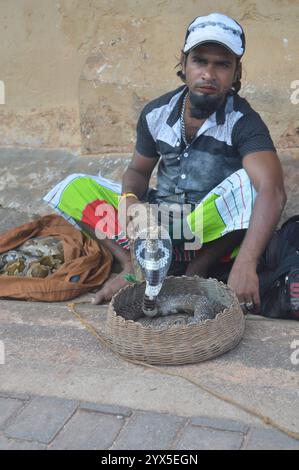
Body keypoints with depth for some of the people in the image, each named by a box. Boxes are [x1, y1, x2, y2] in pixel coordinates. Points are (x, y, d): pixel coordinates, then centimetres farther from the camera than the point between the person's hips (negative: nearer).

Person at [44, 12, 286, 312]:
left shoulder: (243, 122, -17)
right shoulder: (156, 113, -2)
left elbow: (272, 190, -33)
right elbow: (138, 170, 10)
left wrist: (245, 264, -47)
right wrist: (129, 199, -16)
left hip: (212, 232, -4)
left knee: (247, 184, -35)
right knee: (73, 188, -3)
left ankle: (198, 269, -16)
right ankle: (135, 263, -19)